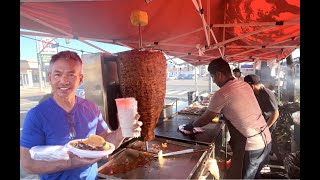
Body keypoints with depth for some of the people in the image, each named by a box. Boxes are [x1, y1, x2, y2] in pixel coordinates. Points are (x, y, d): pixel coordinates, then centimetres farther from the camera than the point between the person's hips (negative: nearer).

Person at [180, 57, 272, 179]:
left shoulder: (221, 94, -19)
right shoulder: (245, 85, 4)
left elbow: (206, 119, -7)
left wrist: (191, 126, 10)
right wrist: (222, 115, 27)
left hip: (251, 147, -8)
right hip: (266, 140, 8)